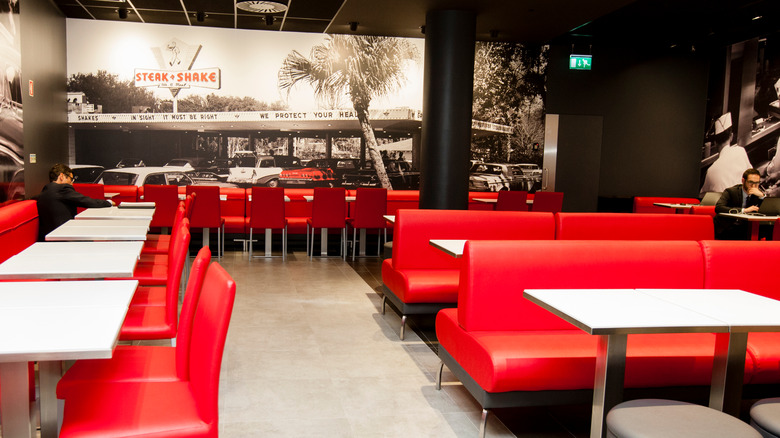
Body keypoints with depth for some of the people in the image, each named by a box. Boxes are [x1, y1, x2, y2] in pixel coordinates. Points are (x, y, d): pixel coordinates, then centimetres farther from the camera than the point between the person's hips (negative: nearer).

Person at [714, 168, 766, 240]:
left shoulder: (758, 194, 7)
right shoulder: (730, 192, -5)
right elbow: (718, 208, -23)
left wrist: (762, 196, -16)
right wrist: (743, 210, -29)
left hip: (744, 231, 5)